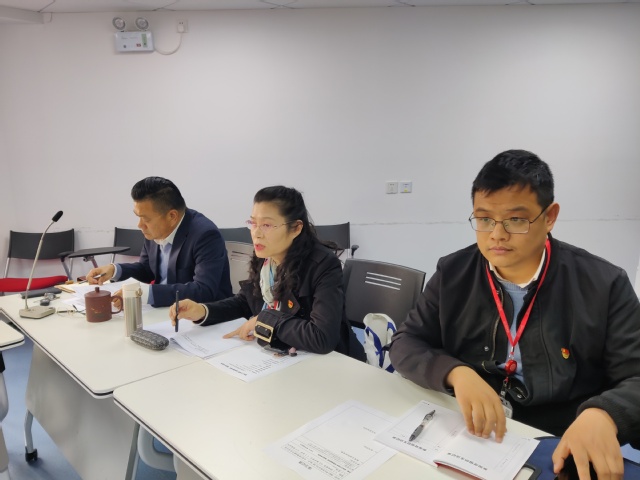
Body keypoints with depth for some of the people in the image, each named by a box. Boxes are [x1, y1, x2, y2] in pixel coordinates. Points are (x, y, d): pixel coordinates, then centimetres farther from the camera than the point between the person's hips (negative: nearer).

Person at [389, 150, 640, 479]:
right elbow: (404, 344, -1)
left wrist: (603, 415, -27)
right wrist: (456, 373, -20)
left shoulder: (604, 285, -6)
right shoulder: (452, 274, -2)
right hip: (465, 437, 0)